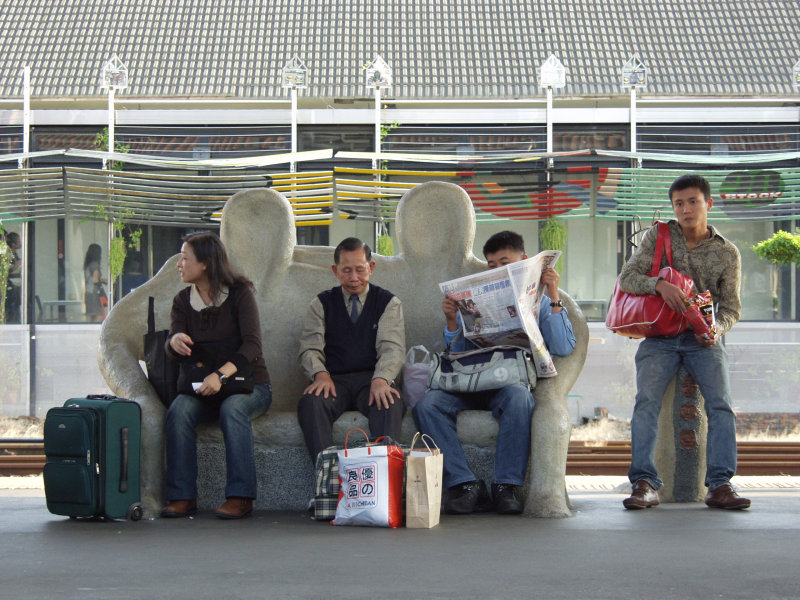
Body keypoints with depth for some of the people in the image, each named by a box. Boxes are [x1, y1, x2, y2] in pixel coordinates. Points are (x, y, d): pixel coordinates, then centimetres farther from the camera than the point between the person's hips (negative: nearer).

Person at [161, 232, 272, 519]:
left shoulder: (239, 293, -5)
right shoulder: (183, 300, 9)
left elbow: (252, 345, -16)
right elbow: (172, 344, -3)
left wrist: (221, 375, -31)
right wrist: (175, 341, -29)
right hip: (203, 388, 4)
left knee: (232, 408, -36)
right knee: (178, 410, -28)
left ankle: (240, 496, -34)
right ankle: (182, 496, -28)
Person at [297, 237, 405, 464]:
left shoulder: (388, 302, 13)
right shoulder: (321, 304, 16)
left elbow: (392, 347, -2)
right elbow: (310, 348, 7)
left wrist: (381, 379, -24)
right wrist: (320, 374, -18)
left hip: (372, 379, -1)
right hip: (334, 380, 1)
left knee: (390, 403, -37)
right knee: (311, 402, -34)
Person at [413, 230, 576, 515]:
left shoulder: (539, 302, 17)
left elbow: (563, 348, 0)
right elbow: (457, 353, 15)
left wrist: (554, 297, -3)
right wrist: (452, 321, -3)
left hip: (512, 382, -3)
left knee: (518, 397, -39)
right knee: (426, 404, -26)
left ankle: (507, 485, -31)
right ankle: (465, 484, -28)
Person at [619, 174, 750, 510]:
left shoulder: (727, 253, 6)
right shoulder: (658, 237, 5)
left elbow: (731, 306, 7)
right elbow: (626, 278, -2)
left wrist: (718, 327, -16)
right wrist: (659, 284, -22)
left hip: (703, 339, 0)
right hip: (660, 335, 0)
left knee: (721, 404, -20)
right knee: (646, 401, -21)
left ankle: (720, 485, -21)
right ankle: (644, 484, -22)